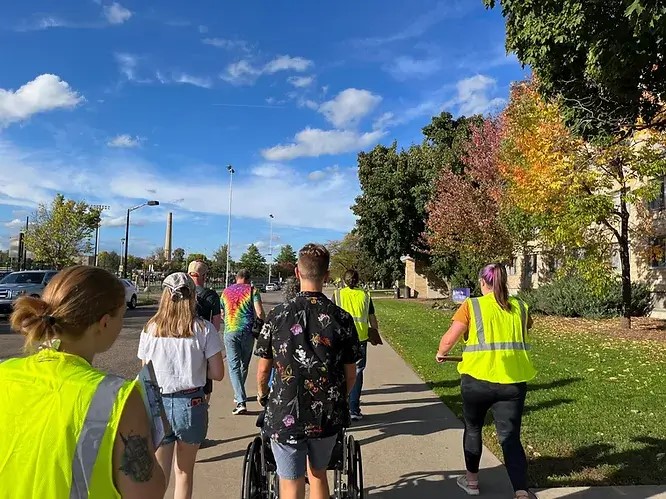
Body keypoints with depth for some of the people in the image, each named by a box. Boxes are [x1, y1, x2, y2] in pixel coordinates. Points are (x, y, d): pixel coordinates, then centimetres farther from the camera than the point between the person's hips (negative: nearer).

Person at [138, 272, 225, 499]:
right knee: (184, 472, 19)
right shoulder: (204, 329, -8)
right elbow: (217, 374, -6)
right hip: (191, 403, -1)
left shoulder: (150, 329, -3)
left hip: (157, 404, 1)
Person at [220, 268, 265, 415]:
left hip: (230, 332, 1)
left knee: (234, 366, -1)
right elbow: (259, 313, -9)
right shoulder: (252, 290, 1)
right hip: (247, 331, -1)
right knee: (244, 364, 17)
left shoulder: (226, 291, 12)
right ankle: (238, 394, 32)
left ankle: (241, 402, -11)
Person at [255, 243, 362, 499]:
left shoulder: (278, 315, -11)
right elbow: (350, 375, -1)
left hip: (285, 414, -2)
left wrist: (261, 394, 17)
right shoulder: (342, 319, -9)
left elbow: (263, 368, -4)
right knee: (318, 473, 24)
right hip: (327, 416, 2)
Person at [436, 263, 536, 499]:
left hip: (478, 378, -2)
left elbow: (449, 340, -9)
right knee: (510, 437, 7)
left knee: (473, 429, 20)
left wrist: (440, 354, 11)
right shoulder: (520, 307, 6)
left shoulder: (471, 305, -6)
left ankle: (472, 480, 34)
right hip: (513, 381, 2)